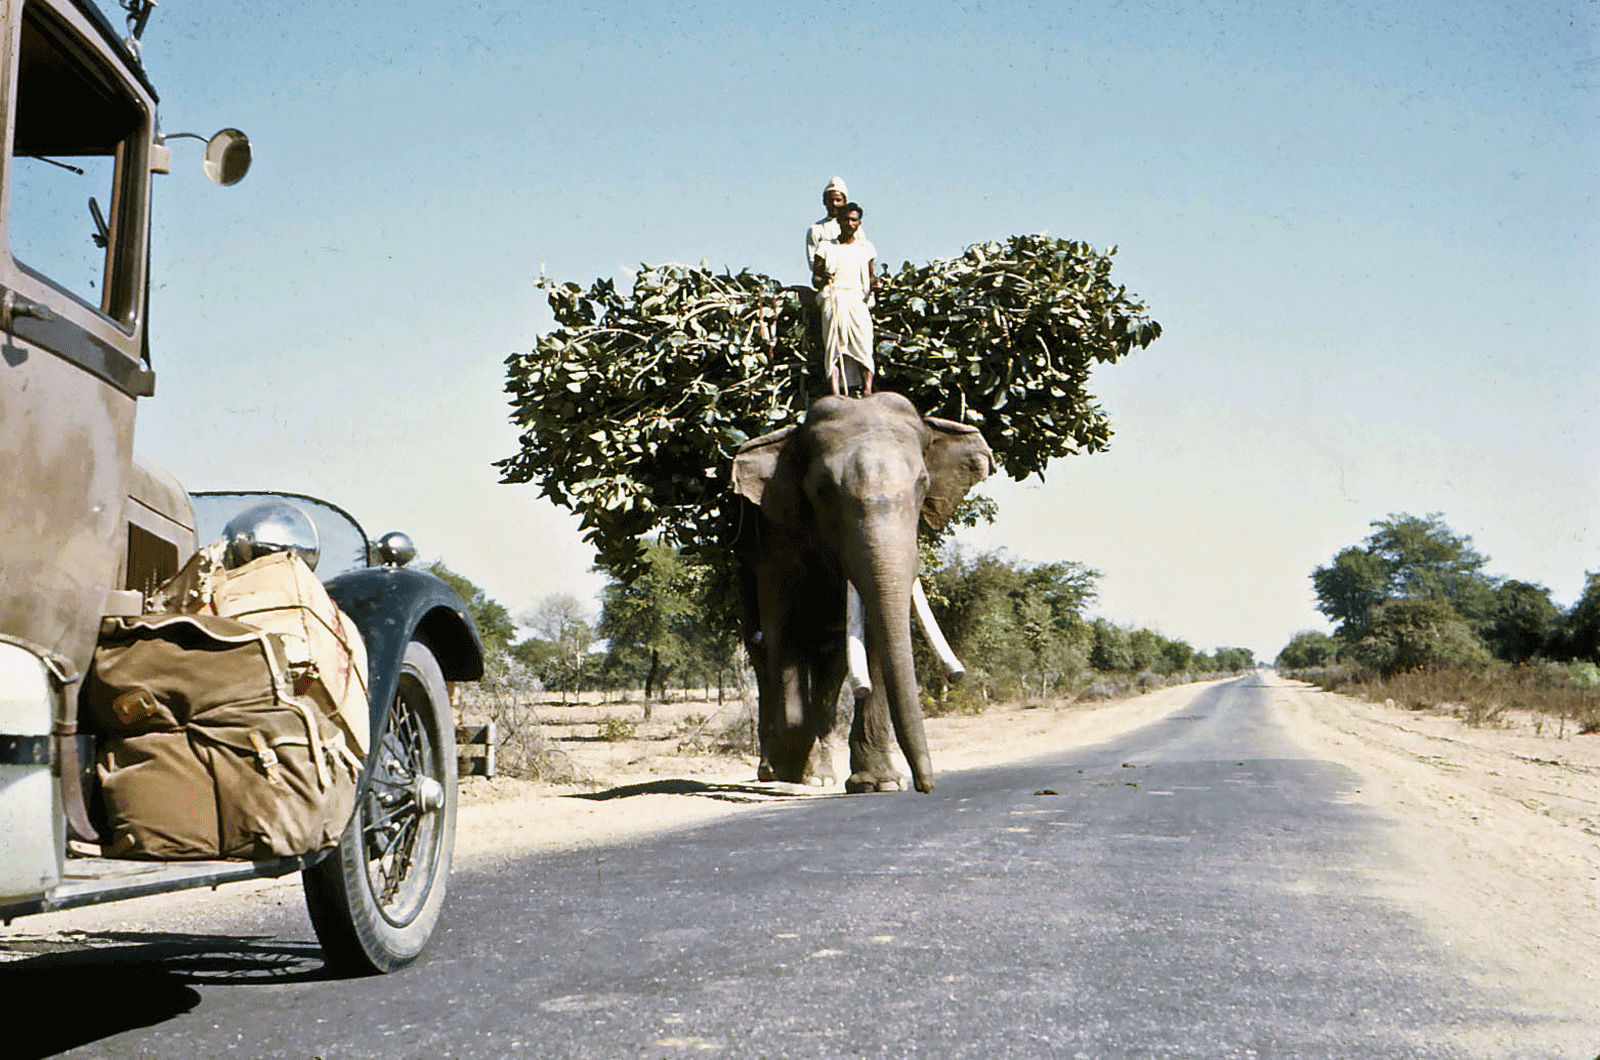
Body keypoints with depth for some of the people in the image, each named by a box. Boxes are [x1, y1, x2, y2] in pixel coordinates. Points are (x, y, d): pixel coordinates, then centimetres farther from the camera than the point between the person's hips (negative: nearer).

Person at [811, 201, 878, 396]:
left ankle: (868, 394, -18)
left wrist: (873, 284, 1)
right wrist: (823, 280, -11)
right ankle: (836, 396, -17)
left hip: (858, 302, 1)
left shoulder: (866, 247, 19)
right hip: (833, 301, -1)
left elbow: (870, 276, 25)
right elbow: (815, 279, 12)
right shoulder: (825, 247, 15)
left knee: (863, 348, -15)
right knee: (833, 349, -13)